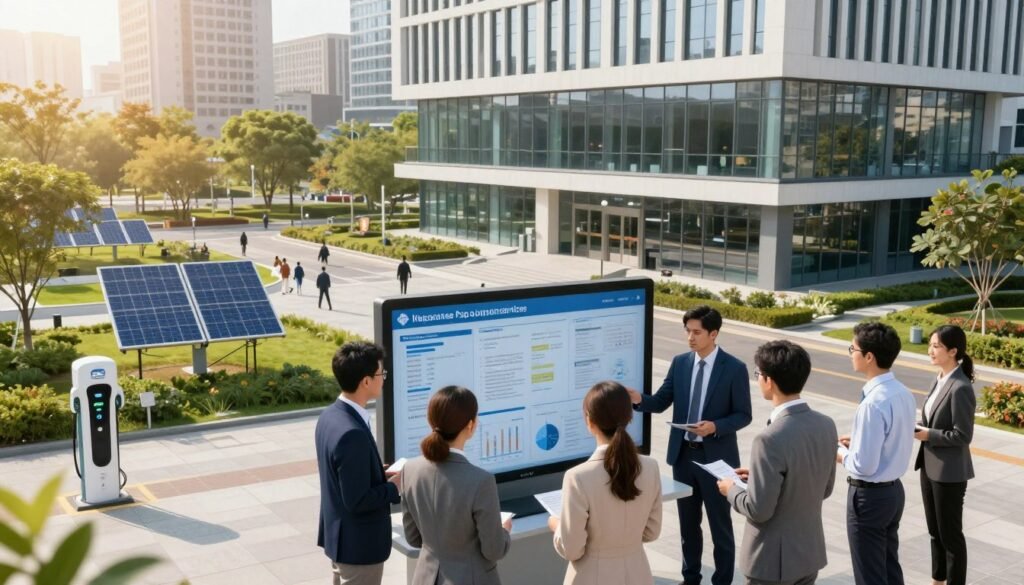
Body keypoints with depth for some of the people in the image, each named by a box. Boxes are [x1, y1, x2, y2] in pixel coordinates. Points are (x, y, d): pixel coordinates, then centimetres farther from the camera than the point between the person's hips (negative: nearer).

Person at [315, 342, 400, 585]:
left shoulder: (331, 416, 0)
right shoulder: (352, 433, -30)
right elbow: (357, 500, -27)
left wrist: (380, 475, 5)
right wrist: (394, 486, -13)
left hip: (340, 535, 9)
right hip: (360, 543, -9)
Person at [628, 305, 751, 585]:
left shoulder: (734, 368, -11)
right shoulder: (680, 363, 2)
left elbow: (743, 415, -8)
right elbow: (662, 402, 0)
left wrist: (715, 426, -24)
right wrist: (640, 399, -20)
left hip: (716, 457, -4)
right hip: (683, 453, 5)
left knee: (720, 525, 8)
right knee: (688, 522, 17)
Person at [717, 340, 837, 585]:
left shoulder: (771, 439, -27)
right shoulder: (826, 425, -2)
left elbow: (759, 510, -23)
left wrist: (732, 490, -3)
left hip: (772, 560, -7)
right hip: (810, 553, 7)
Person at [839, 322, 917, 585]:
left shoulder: (873, 403, -27)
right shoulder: (903, 393, 1)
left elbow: (864, 465, -26)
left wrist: (840, 453, -8)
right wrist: (857, 441, 9)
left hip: (869, 496, -9)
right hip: (894, 490, 9)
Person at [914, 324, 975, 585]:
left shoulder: (960, 388, -22)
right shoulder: (941, 379, 5)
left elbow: (962, 436, -20)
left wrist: (927, 435, -18)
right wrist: (920, 428, -3)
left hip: (949, 472, -9)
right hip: (930, 466, 9)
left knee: (950, 533, 6)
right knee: (935, 530, 21)